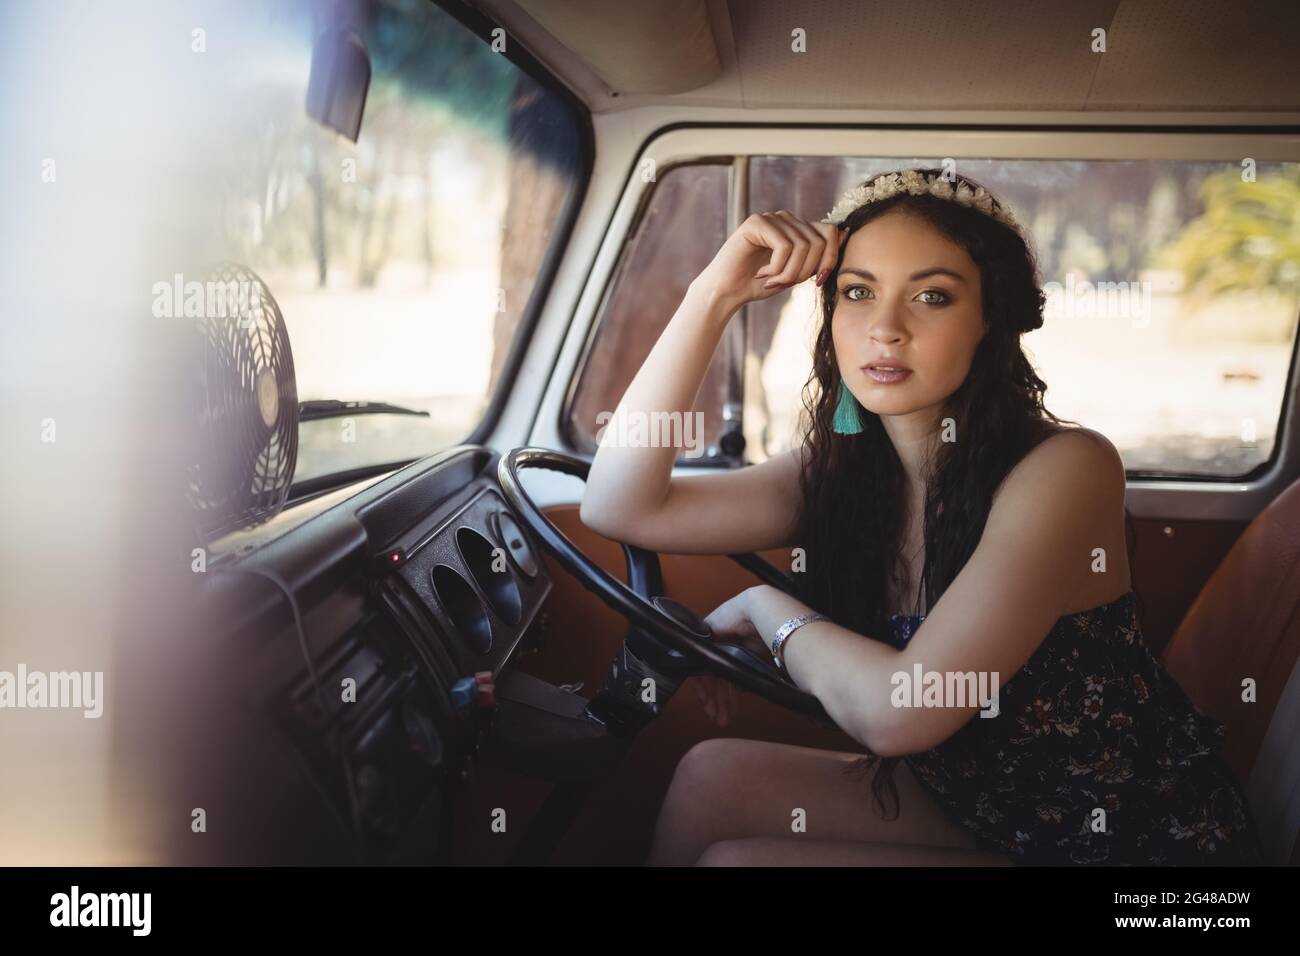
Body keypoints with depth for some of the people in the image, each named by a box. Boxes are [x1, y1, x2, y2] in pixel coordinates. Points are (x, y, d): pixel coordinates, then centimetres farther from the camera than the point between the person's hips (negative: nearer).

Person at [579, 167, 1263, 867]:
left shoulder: (1066, 468, -23)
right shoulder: (840, 470, -3)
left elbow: (898, 712, -30)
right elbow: (622, 508, -11)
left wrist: (766, 611, -11)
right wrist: (714, 295, -14)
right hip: (977, 808, 6)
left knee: (731, 857, -16)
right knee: (712, 776, -7)